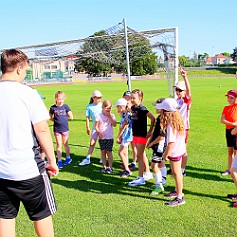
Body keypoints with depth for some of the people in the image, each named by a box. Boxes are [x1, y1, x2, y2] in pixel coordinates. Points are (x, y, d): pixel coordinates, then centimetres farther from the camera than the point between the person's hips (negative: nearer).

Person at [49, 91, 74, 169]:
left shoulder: (65, 106, -4)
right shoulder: (53, 108, -2)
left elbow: (71, 117, -2)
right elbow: (50, 117, 9)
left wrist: (64, 118, 0)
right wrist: (56, 120, -2)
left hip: (65, 128, 0)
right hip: (57, 129, 0)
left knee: (65, 144, 12)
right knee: (59, 145, 4)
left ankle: (68, 158, 30)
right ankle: (59, 161, 10)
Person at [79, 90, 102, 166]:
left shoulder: (102, 105, 2)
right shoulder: (89, 107, -1)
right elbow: (87, 118, 2)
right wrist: (88, 128, 1)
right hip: (95, 127, -1)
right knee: (92, 143, -1)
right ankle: (87, 159, 3)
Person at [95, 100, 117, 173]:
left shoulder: (112, 116, 2)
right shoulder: (99, 116, 0)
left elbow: (114, 124, -12)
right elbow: (96, 126, -1)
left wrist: (109, 117, -15)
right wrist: (98, 132, -17)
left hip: (110, 137, -1)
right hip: (102, 137, 1)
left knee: (109, 152, 1)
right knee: (103, 152, 8)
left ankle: (110, 167, 6)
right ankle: (104, 167, 17)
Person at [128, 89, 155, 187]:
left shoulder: (142, 109, -17)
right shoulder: (133, 108, 7)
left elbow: (153, 118, -21)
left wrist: (150, 131, -18)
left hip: (142, 135, -9)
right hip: (135, 134, 9)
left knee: (139, 156, -5)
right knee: (142, 155, 17)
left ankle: (140, 178, 1)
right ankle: (147, 173, 31)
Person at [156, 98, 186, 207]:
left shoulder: (171, 124, -27)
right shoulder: (178, 119, 1)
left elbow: (171, 142, -27)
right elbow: (182, 136, 10)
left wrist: (166, 154, -17)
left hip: (174, 152, -9)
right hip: (180, 149, 9)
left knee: (176, 173, 1)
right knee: (178, 172, 23)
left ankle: (179, 198, 11)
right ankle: (178, 190, 41)